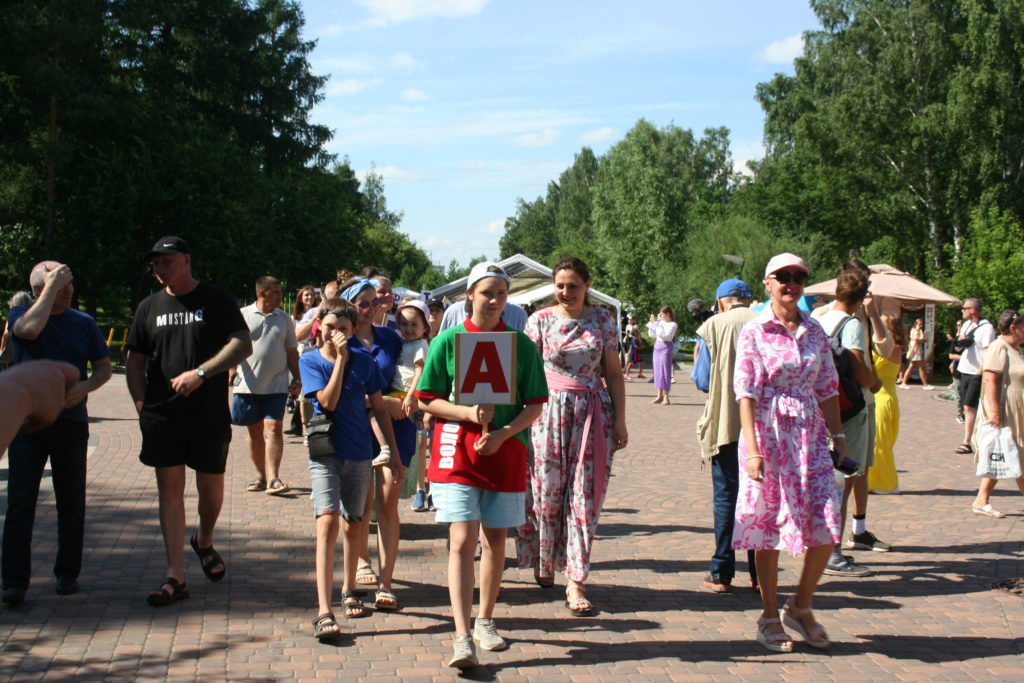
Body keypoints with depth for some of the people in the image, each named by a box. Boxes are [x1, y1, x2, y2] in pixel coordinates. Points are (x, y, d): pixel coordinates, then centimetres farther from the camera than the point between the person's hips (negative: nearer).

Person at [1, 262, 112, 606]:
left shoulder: (83, 322, 6)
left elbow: (104, 368, 9)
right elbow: (31, 329, -25)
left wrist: (84, 387, -12)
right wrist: (51, 286, -17)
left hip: (71, 422, 2)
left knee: (72, 504, 8)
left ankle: (67, 573, 20)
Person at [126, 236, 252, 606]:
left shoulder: (216, 300, 0)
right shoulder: (150, 306, 11)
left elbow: (243, 346, -9)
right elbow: (135, 361, 13)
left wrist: (200, 372, -19)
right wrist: (141, 403, -1)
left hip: (209, 416, -2)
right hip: (162, 417, 2)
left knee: (211, 489, 6)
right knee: (170, 490, 0)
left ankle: (204, 542, 37)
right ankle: (175, 576, 3)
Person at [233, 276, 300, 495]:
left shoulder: (284, 319, 9)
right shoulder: (242, 315, 3)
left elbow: (292, 352, 12)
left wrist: (296, 380, 7)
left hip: (277, 385, 0)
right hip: (248, 385, 0)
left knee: (274, 429, -10)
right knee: (254, 432, 9)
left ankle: (273, 478, -13)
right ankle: (261, 475, 20)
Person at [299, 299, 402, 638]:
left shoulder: (363, 360, 2)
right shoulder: (310, 361, -3)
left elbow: (379, 408, 8)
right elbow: (328, 401, -18)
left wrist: (394, 452, 7)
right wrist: (340, 359, -17)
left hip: (359, 453, 3)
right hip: (325, 453, -3)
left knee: (352, 524, 15)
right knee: (328, 522, -17)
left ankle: (349, 590, 36)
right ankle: (324, 612, -22)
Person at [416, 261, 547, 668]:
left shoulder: (521, 345, 3)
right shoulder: (448, 340, -1)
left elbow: (534, 405, 2)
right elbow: (429, 399, 1)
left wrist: (502, 434, -14)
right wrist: (467, 413, -16)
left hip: (506, 449, 2)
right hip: (457, 450, -2)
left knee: (495, 540, 12)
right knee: (462, 541, -11)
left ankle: (485, 621, 30)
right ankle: (463, 639, -13)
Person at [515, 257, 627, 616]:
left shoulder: (603, 321, 7)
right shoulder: (540, 320, 2)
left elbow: (613, 373, 9)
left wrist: (620, 421, 4)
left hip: (592, 414, 1)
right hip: (549, 411, -1)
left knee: (585, 496, -2)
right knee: (545, 491, 3)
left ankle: (575, 581, 2)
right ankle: (543, 561, 28)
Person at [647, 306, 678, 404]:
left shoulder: (673, 324, -7)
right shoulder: (661, 322, 12)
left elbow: (665, 335, -20)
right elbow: (651, 334, 16)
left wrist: (656, 325, -18)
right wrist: (652, 323, 4)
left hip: (666, 348, -7)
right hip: (657, 346, 7)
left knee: (665, 372, -7)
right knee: (658, 372, 8)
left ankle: (666, 397, -4)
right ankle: (660, 396, 14)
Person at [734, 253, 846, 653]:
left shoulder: (815, 332, 10)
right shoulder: (754, 332, -4)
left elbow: (827, 388, 14)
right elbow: (746, 391, -10)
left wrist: (837, 434, 7)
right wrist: (752, 448, -18)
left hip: (810, 436, 4)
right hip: (770, 435, -4)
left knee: (826, 526, -2)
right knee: (769, 526, 3)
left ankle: (800, 607, 19)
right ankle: (770, 617, 18)